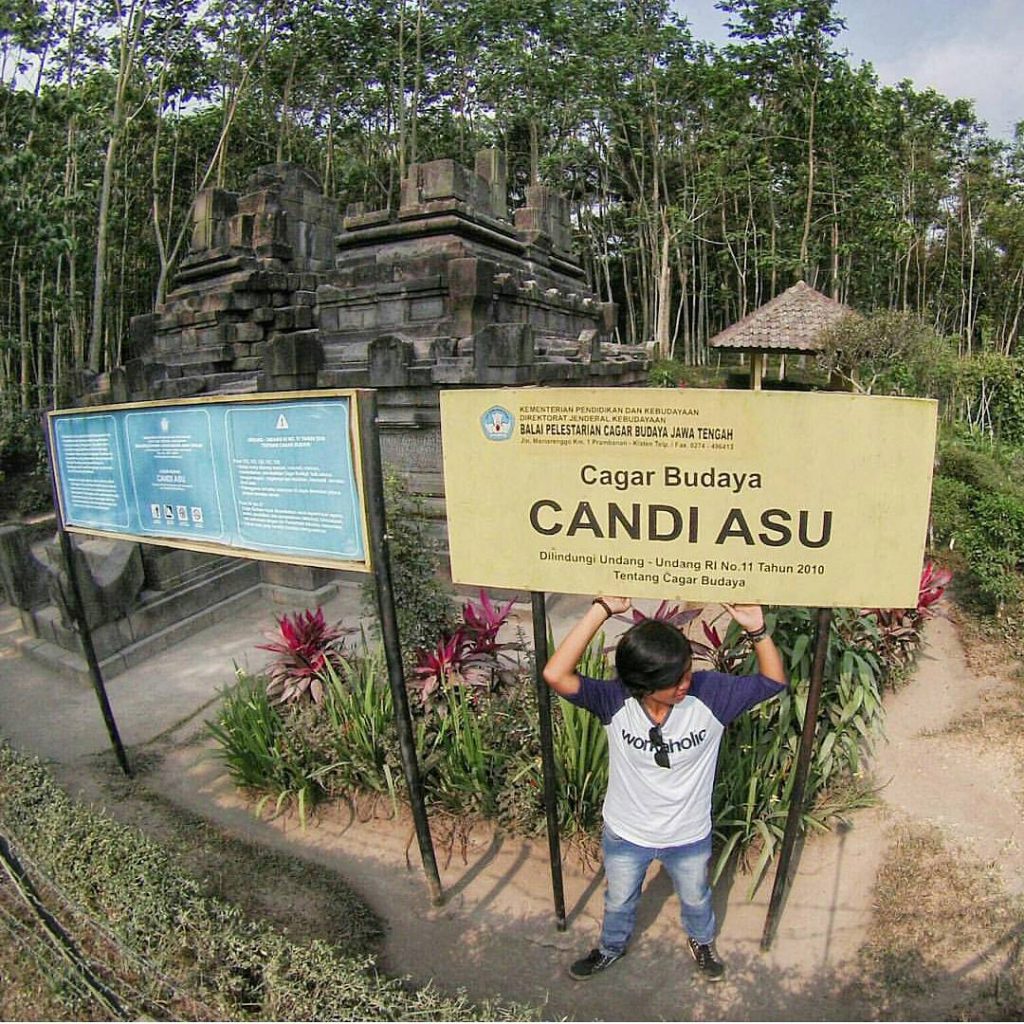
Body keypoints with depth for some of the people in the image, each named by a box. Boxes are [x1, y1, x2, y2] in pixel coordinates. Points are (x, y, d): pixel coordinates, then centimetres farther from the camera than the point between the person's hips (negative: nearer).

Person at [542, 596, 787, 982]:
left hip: (689, 837, 1)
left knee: (695, 899, 33)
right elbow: (555, 675, -46)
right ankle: (612, 946, 63)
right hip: (625, 835, 0)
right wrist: (601, 610, -50)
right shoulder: (615, 701, -31)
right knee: (619, 900, 30)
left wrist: (756, 629, -41)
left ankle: (701, 940, 67)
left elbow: (773, 681, -22)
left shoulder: (710, 693, -27)